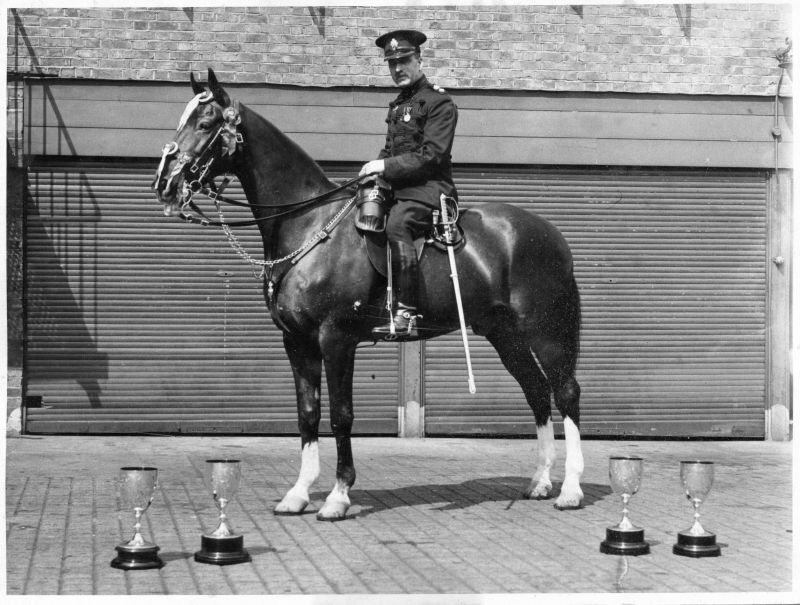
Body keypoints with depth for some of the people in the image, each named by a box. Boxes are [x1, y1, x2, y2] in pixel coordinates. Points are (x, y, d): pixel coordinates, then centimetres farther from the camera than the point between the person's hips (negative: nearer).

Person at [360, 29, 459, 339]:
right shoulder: (398, 104, 23)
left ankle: (407, 314, -41)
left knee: (396, 224, -36)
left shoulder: (439, 102, -5)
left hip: (428, 188, -10)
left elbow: (431, 156, -14)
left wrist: (386, 166, -16)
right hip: (399, 188, 10)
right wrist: (376, 167, 6)